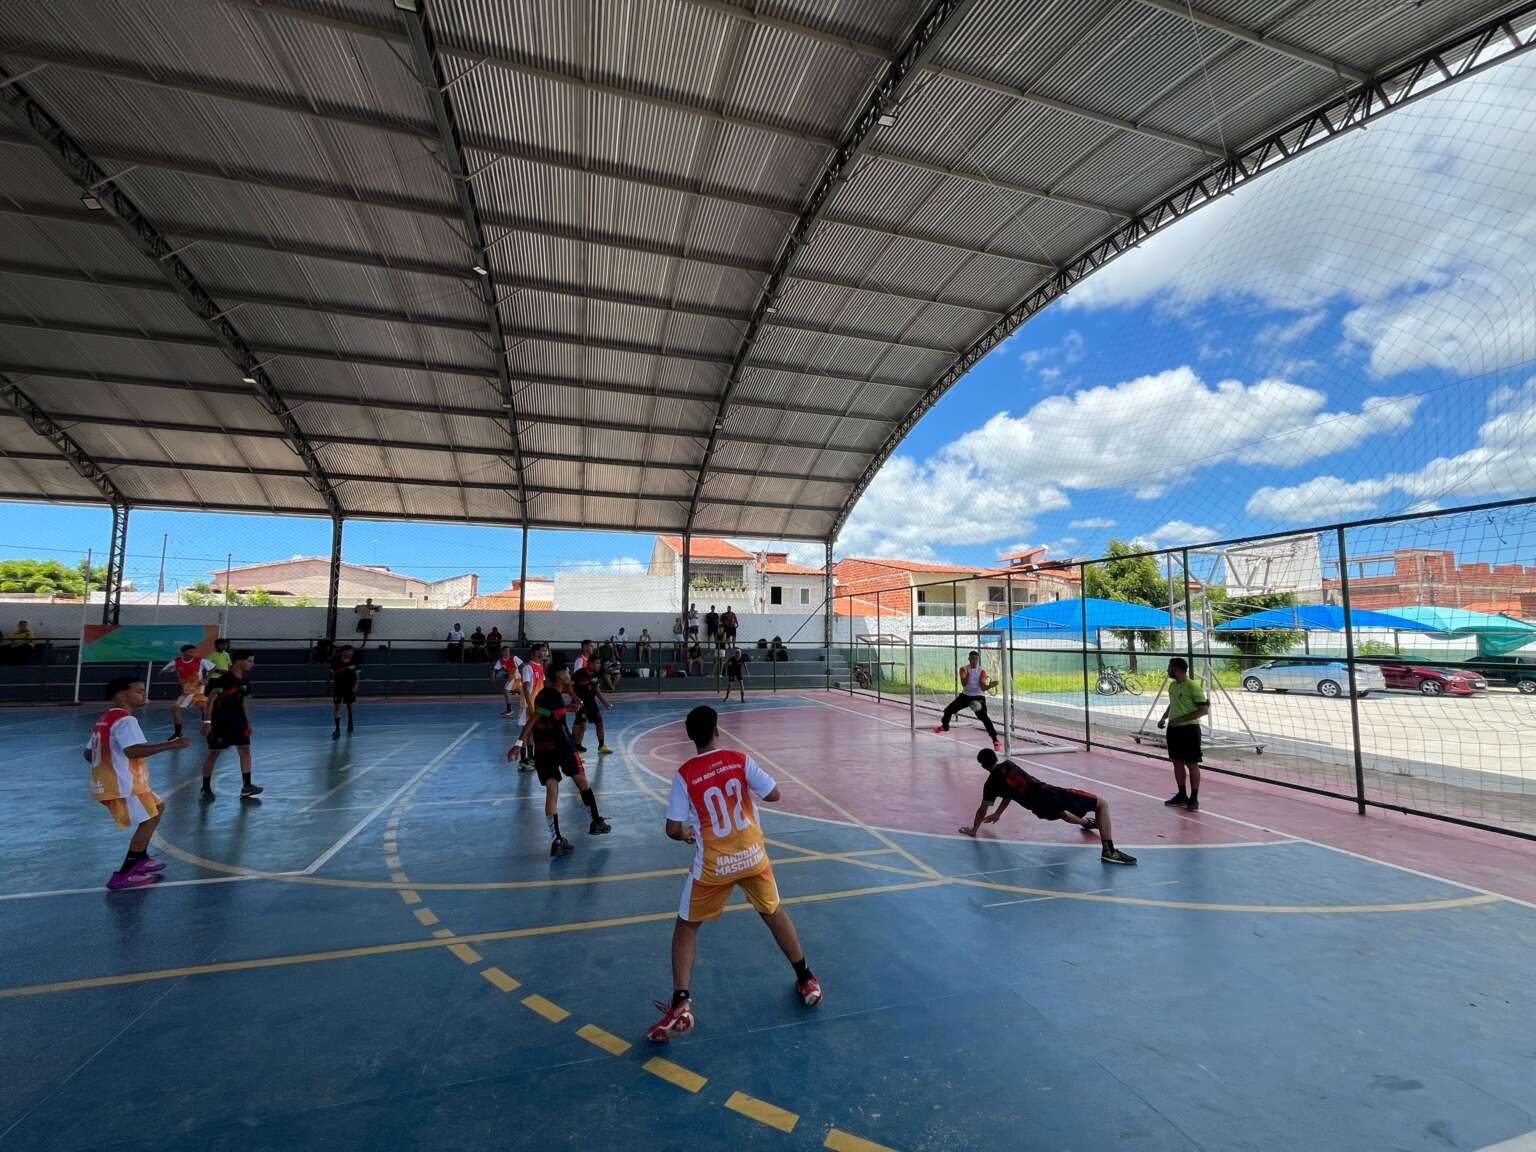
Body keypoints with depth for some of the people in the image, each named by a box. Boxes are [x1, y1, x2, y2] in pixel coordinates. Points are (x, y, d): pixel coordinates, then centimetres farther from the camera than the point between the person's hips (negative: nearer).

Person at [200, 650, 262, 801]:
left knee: (245, 750, 0)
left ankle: (246, 786, 1)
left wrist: (248, 723, 18)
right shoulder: (223, 679, -15)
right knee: (213, 753, 3)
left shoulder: (245, 682, 7)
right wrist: (208, 721, -21)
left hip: (238, 720, 7)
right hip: (220, 721, -7)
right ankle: (205, 788, 17)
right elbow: (211, 700, -17)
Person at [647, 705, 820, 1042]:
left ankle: (680, 1006, 10)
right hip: (752, 856, 2)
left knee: (686, 927, 19)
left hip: (714, 865, -2)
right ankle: (807, 980, 36)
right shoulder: (740, 760, -8)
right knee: (773, 913, 25)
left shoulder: (684, 775, -11)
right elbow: (773, 795, -6)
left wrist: (686, 834, 14)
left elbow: (673, 830, -9)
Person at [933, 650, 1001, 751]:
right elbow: (964, 684, -20)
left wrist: (989, 685, -38)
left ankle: (995, 740, -17)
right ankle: (944, 726, 37)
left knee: (984, 717, -21)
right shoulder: (963, 669, -6)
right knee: (949, 710, 6)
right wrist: (968, 673, -36)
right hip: (965, 695, 3)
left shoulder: (982, 671, -10)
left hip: (978, 697, -3)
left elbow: (983, 688, -16)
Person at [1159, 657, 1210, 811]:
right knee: (1177, 762, 14)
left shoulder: (1193, 686, -16)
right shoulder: (1172, 685, 9)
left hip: (1189, 729, -8)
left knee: (1192, 764, 1)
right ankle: (1182, 795, 26)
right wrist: (1164, 717, 10)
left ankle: (1194, 799, 10)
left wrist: (1181, 719, -22)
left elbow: (1204, 710, -19)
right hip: (1173, 729, 8)